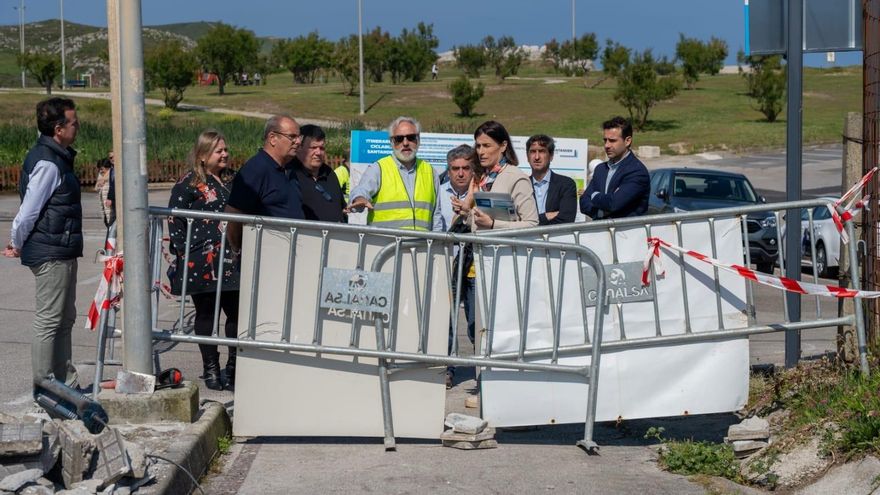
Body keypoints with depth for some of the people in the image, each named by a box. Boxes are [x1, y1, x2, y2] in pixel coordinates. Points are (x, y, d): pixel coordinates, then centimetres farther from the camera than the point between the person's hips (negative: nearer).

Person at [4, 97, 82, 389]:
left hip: (63, 252, 10)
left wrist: (18, 242, 16)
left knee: (64, 319, 15)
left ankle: (65, 383, 22)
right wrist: (17, 245, -3)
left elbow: (29, 209, 18)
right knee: (48, 321, -4)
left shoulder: (58, 157, 13)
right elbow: (29, 211, -18)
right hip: (51, 253, -10)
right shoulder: (47, 163, -19)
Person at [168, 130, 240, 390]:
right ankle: (211, 368, 12)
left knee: (236, 311, 1)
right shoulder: (188, 184, -4)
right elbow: (175, 221, -7)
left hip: (231, 260, 5)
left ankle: (234, 366, 12)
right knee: (206, 313, 4)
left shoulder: (232, 180, 14)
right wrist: (184, 252, -12)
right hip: (202, 262, -5)